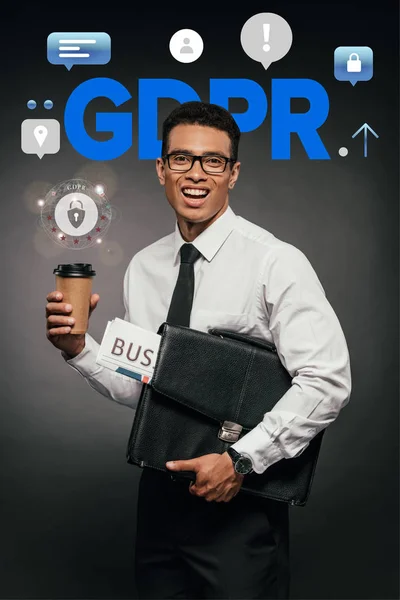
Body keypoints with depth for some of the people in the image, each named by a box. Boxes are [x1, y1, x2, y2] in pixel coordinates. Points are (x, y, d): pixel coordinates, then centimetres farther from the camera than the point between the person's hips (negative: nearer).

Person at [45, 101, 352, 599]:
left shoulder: (275, 263, -13)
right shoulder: (141, 268, 6)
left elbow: (327, 382, -18)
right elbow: (136, 387, 10)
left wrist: (241, 460, -21)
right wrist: (78, 348, -6)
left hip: (240, 500, -5)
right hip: (160, 490, 6)